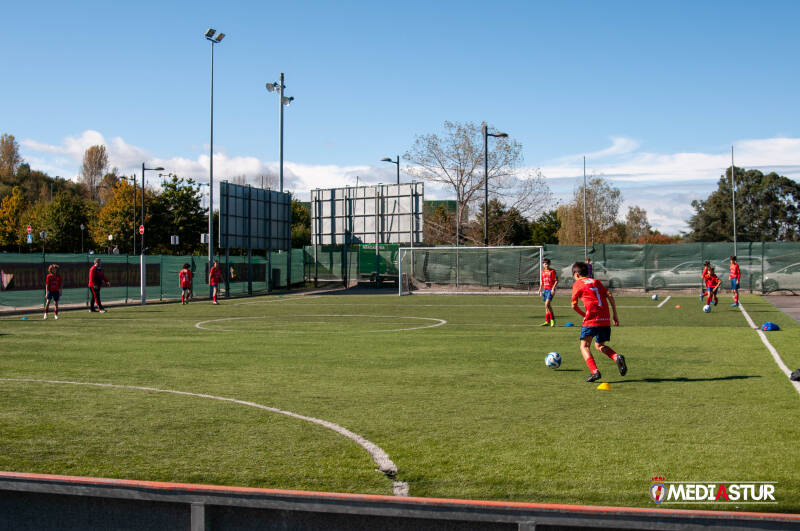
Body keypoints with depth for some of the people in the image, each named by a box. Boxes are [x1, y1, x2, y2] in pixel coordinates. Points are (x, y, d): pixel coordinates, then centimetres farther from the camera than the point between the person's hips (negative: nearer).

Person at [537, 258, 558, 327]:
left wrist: (553, 288, -17)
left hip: (551, 289, -6)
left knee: (547, 304, -19)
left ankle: (552, 319, -9)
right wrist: (540, 290, 16)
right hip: (545, 289, 6)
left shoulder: (553, 271, -6)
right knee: (547, 305, 10)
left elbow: (556, 281, -7)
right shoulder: (543, 271, 12)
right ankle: (547, 321, 14)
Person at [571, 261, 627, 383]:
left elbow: (574, 305, 4)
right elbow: (610, 296, 9)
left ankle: (595, 372, -16)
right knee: (599, 345, 21)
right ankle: (617, 357, -6)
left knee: (584, 346, 3)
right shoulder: (596, 281, 19)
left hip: (592, 320, -6)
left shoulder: (577, 284, 6)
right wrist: (615, 314, 12)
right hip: (605, 320, 6)